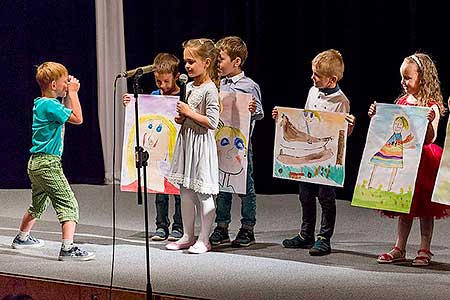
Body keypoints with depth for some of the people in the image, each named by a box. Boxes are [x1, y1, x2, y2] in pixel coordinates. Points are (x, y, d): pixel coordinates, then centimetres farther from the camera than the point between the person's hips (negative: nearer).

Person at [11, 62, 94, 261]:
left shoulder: (41, 103, 13)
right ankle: (68, 248, -22)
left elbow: (66, 115, 27)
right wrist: (73, 93, -10)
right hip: (48, 164, -10)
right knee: (69, 205, -12)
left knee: (38, 205, 27)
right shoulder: (50, 105, -17)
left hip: (36, 163, 10)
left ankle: (22, 238, 43)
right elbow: (77, 119, -18)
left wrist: (69, 94, 17)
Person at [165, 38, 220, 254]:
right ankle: (187, 236, 20)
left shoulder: (210, 89, -13)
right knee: (185, 191, 11)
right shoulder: (188, 86, 12)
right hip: (186, 140, 8)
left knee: (203, 193, -2)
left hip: (202, 143, -8)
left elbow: (212, 122, -19)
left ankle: (204, 239, 5)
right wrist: (180, 118, 2)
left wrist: (189, 113, -17)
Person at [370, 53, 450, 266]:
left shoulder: (431, 107, -11)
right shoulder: (402, 102, 9)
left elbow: (430, 139, -16)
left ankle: (425, 250, 12)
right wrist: (376, 116, 2)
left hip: (423, 161, -6)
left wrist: (429, 122, -34)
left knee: (424, 207, 4)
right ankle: (399, 249, 17)